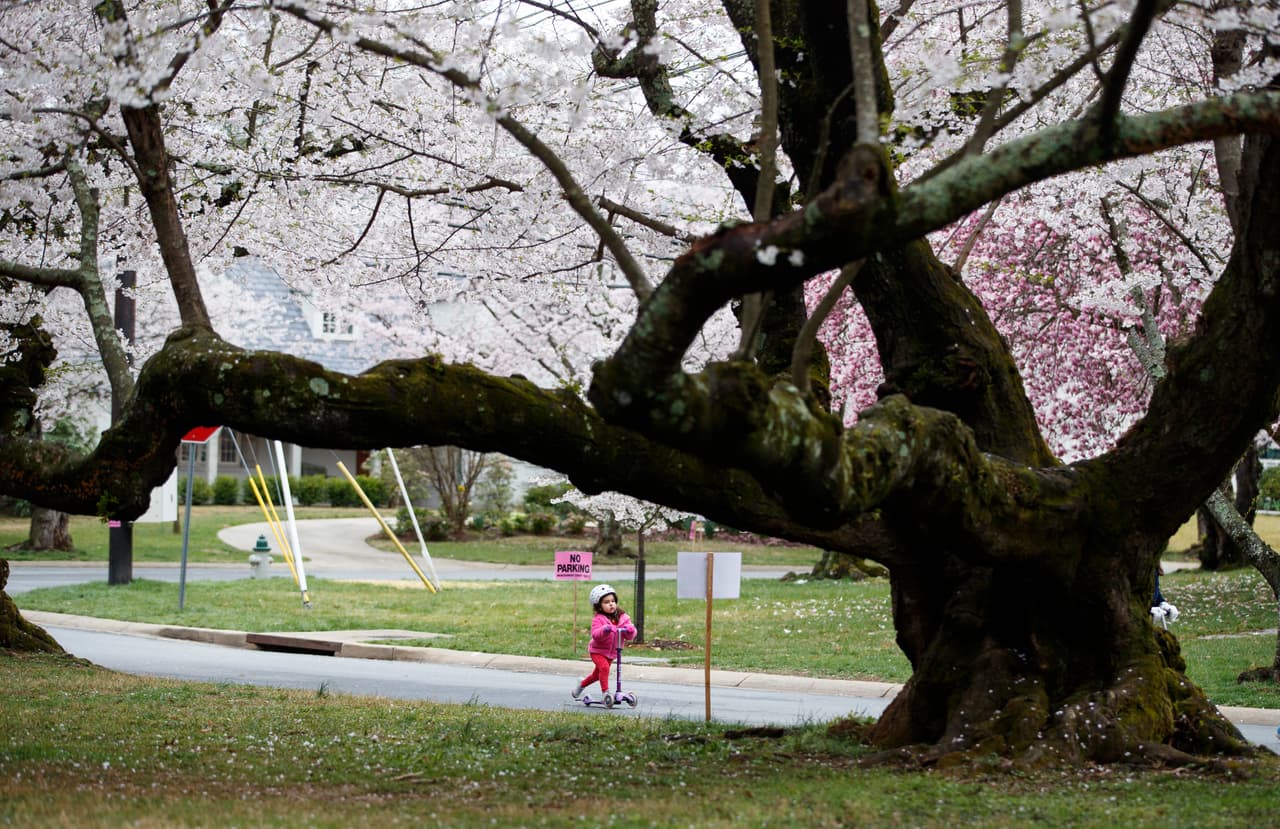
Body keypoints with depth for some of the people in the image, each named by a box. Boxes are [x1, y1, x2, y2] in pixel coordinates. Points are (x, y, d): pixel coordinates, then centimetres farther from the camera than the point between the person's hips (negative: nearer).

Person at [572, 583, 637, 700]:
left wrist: (630, 630, -33)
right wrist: (605, 630, -50)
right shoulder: (598, 619, -16)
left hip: (612, 652, 5)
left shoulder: (623, 617, -5)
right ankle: (605, 692, -20)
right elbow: (595, 635, -31)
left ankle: (582, 685, 44)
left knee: (597, 675, 18)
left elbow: (629, 637, -9)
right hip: (597, 650, -5)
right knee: (604, 667, -30)